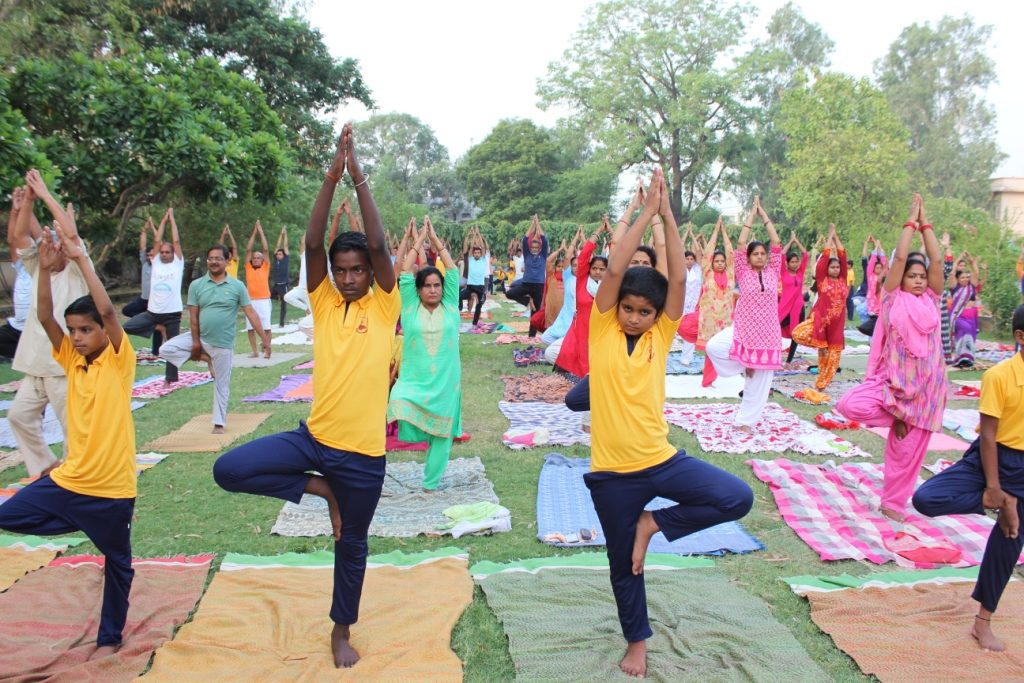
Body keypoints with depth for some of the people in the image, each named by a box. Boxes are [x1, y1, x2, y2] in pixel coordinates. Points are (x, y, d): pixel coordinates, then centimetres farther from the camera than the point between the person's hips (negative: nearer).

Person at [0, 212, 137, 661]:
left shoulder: (119, 362, -12)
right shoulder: (72, 361, 3)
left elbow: (107, 310, -26)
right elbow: (44, 318, -8)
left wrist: (79, 255, -26)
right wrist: (46, 269, -21)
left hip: (111, 487, -5)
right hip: (68, 479, 5)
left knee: (117, 563, 11)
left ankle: (110, 636, 33)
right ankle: (80, 524, 20)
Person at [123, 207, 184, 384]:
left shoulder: (177, 263, 2)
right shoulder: (156, 262, 9)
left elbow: (176, 241, -3)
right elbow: (157, 241, 5)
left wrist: (172, 219, 4)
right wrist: (163, 220, 10)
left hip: (172, 313, -3)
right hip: (153, 311, 3)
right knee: (126, 327, -11)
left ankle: (171, 378, 15)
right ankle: (157, 329, 6)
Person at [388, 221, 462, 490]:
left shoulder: (450, 306, 3)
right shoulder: (410, 308, 1)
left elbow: (453, 271, -1)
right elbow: (404, 273, -5)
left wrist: (436, 240, 1)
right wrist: (420, 240, -2)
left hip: (445, 382, 1)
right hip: (414, 380, -1)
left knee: (441, 435, 9)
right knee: (408, 427, -27)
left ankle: (431, 484, 25)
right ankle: (421, 432, 6)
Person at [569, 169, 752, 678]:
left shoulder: (660, 336, 0)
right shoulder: (602, 331, -5)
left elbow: (679, 278, -9)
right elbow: (615, 270, -17)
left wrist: (667, 215, -12)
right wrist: (645, 212, -14)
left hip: (661, 460, 2)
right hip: (613, 472, -2)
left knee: (737, 497, -17)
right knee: (624, 563, 13)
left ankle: (655, 523, 4)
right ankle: (637, 640, 40)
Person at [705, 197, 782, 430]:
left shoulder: (773, 273, 5)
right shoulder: (744, 273, 0)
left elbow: (776, 243, -1)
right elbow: (741, 243, -7)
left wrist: (763, 214, 2)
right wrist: (752, 214, -2)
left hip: (767, 334, 1)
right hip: (742, 330, -1)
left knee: (760, 381, 5)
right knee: (713, 347, -26)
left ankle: (746, 420, 19)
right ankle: (744, 364, 1)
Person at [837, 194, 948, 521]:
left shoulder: (931, 300, 8)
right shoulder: (894, 298, 0)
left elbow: (937, 261, -1)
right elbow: (900, 258, -8)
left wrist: (926, 224, 2)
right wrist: (911, 221, 0)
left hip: (925, 386, 2)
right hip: (892, 380, -2)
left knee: (907, 450, 5)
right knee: (850, 405, -27)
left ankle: (893, 502, 24)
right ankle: (896, 416, 3)